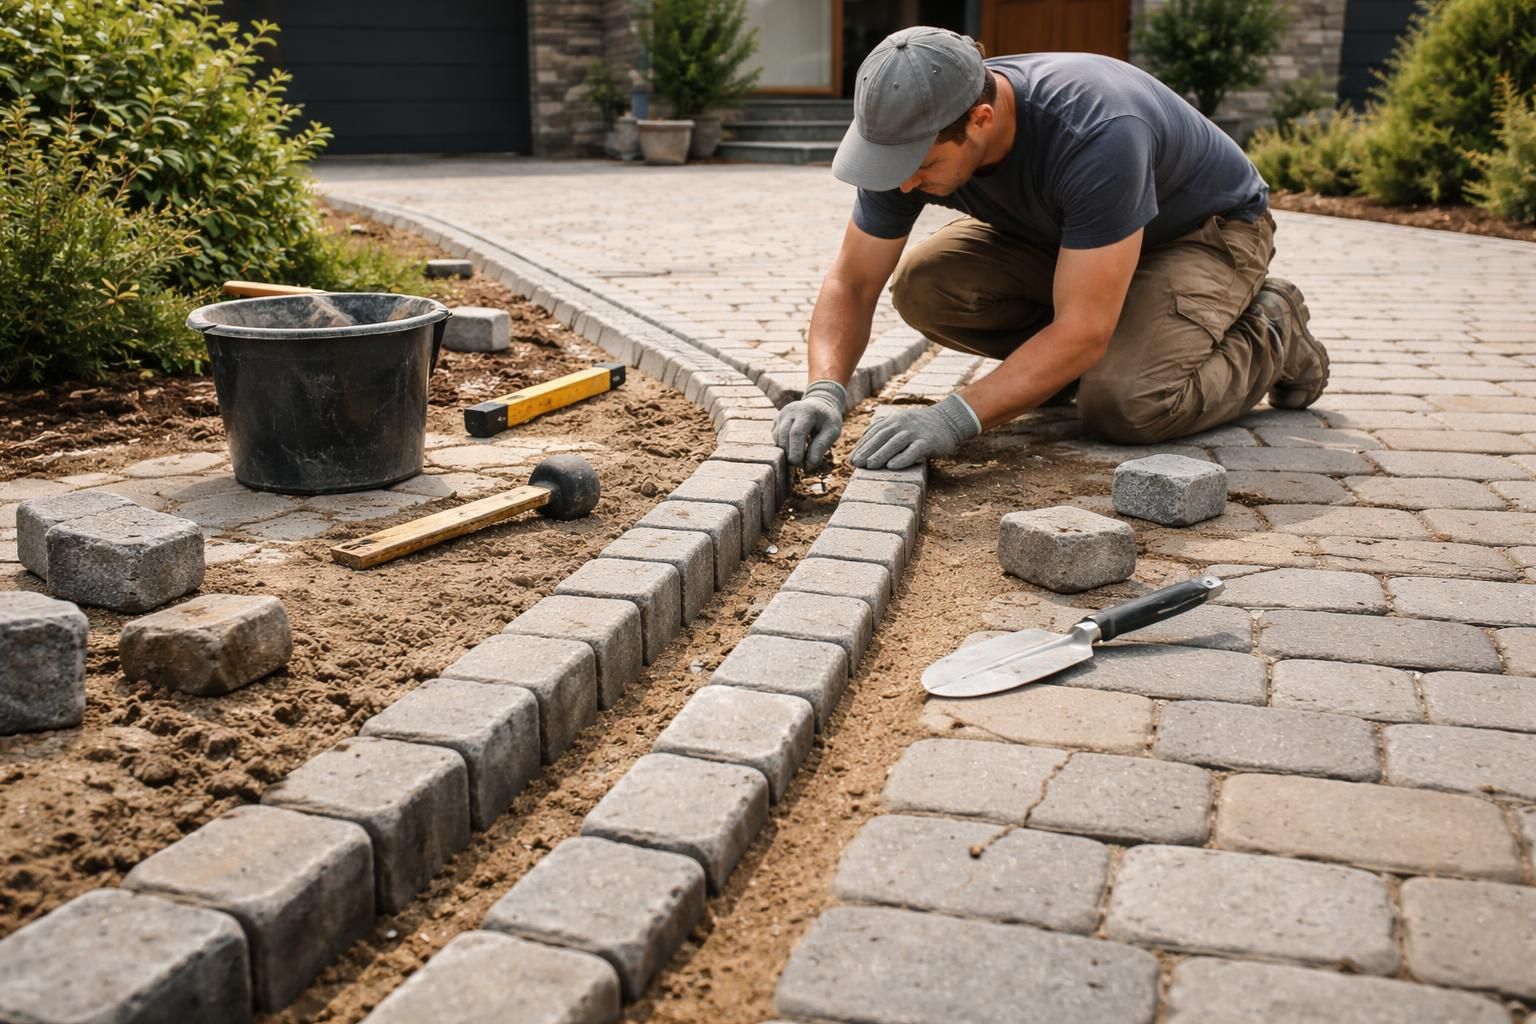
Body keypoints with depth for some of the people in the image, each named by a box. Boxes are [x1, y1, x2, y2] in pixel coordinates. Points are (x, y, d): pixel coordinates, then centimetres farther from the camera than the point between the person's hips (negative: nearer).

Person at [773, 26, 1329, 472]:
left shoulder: (1096, 135, -40)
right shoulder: (911, 134, -22)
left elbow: (1082, 329, -39)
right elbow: (850, 283, -16)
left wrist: (957, 418, -46)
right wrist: (825, 391, -34)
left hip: (1208, 230, -5)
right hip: (1067, 232, 6)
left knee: (1123, 404, -31)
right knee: (923, 286, -18)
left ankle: (1271, 335, 0)